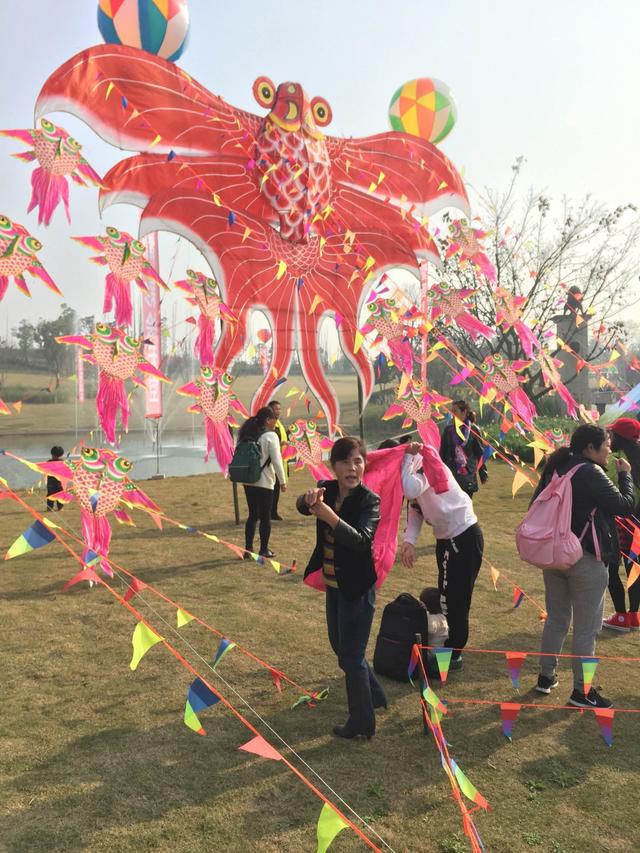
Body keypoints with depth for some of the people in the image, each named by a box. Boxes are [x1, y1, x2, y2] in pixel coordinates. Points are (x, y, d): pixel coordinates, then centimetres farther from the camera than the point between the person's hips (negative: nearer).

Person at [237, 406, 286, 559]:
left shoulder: (247, 435, 8)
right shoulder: (270, 436, -12)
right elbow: (277, 461, -14)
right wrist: (282, 481, -5)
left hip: (248, 481, 6)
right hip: (264, 483, -6)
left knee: (252, 515, 14)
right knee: (265, 516, 6)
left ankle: (248, 550, 16)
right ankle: (264, 550, 13)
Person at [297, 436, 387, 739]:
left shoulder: (369, 500, -19)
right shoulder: (328, 489, -2)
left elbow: (362, 540, -34)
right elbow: (301, 506, -21)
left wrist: (328, 515, -45)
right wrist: (310, 498, -44)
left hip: (357, 587, -7)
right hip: (334, 584, 7)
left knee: (351, 656, 4)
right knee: (340, 646, 23)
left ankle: (362, 723, 23)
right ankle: (374, 696, 44)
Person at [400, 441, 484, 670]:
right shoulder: (416, 476, 5)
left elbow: (411, 491, -40)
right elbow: (414, 512, -1)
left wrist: (409, 457, -28)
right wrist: (408, 541, -18)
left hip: (465, 538, -9)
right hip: (445, 539, 10)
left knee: (457, 599, -1)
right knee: (445, 597, 19)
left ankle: (453, 655, 13)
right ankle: (447, 649, 34)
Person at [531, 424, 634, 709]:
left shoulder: (555, 468, 4)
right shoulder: (591, 473, -19)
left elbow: (535, 506, 10)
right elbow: (625, 506, -13)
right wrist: (625, 474, -1)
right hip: (586, 559, -8)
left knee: (555, 620, 19)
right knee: (586, 628, 5)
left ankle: (546, 677, 30)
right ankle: (581, 691, 15)